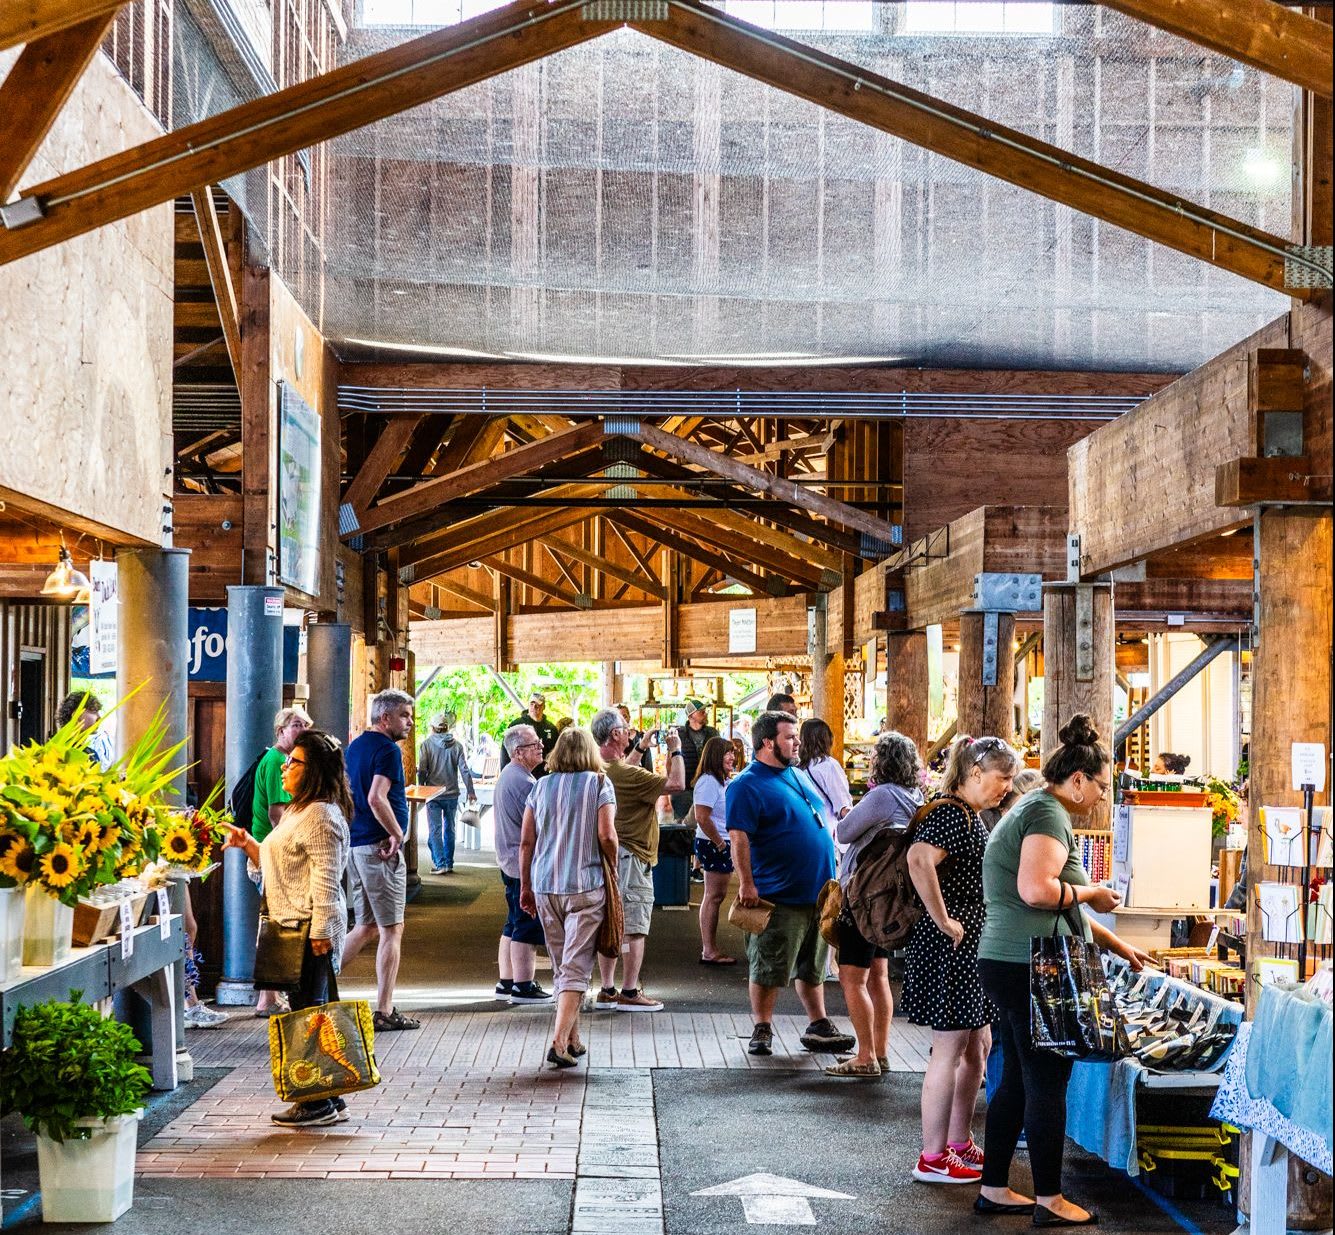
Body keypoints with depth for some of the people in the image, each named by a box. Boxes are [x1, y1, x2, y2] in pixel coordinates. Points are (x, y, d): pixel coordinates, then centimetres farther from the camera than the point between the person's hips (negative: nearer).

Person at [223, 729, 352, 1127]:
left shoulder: (322, 816, -13)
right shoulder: (299, 812, 20)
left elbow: (325, 879, -19)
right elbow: (276, 865, 28)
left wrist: (320, 932, -22)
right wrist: (248, 844, 15)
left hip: (311, 930, -10)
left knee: (309, 1012, -6)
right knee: (306, 1011, 11)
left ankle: (319, 1103, -2)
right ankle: (327, 1099, 16)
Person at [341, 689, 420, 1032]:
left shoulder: (355, 746, 15)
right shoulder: (387, 749, -13)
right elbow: (376, 799, -25)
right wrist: (397, 834, -14)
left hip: (354, 845, 9)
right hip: (379, 847, -9)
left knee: (367, 927, 18)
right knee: (391, 929, -1)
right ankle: (385, 1012, 1)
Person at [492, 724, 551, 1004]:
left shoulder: (506, 775, 14)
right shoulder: (523, 781, -20)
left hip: (509, 862, 11)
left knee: (514, 924, 15)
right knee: (528, 927, -6)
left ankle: (505, 982, 20)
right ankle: (522, 986, -4)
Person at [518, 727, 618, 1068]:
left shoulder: (541, 787, 8)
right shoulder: (599, 784, -2)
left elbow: (526, 842, 7)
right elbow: (606, 836, -11)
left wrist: (525, 886, 15)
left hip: (545, 887, 4)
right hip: (586, 886, -4)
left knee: (561, 966, 16)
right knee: (576, 967, -3)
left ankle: (573, 1039, 24)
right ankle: (560, 1042, -15)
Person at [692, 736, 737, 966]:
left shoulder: (724, 781, 15)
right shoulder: (708, 782, -16)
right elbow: (702, 818, -22)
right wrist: (719, 843, -16)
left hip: (723, 845, 10)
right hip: (713, 845, -10)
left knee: (716, 896, 12)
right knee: (714, 896, -6)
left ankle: (710, 949, 16)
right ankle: (709, 951, -3)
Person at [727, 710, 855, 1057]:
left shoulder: (797, 775, 14)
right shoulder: (747, 786, -12)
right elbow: (739, 837, -19)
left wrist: (831, 876, 22)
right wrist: (747, 884, -25)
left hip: (818, 893, 8)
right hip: (779, 897, -8)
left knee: (812, 967, 15)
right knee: (768, 968, 0)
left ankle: (819, 1026, 23)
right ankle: (762, 1030, 10)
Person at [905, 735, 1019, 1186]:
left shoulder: (971, 815, 14)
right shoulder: (951, 814, -17)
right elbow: (919, 860, -36)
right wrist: (944, 921, -27)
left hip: (973, 946, 10)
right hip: (951, 947, -10)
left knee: (978, 1048, 17)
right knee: (948, 1051, -3)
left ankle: (959, 1144, 27)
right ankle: (933, 1159, 5)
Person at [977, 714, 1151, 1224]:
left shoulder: (1035, 809, 22)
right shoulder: (1048, 813, -12)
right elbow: (1037, 890, -28)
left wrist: (1116, 945, 30)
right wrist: (1091, 892, -11)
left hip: (1008, 966, 11)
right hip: (1029, 969, -11)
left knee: (1017, 1080, 15)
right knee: (1046, 1084, -2)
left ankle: (994, 1189, 21)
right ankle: (1049, 1201, 6)